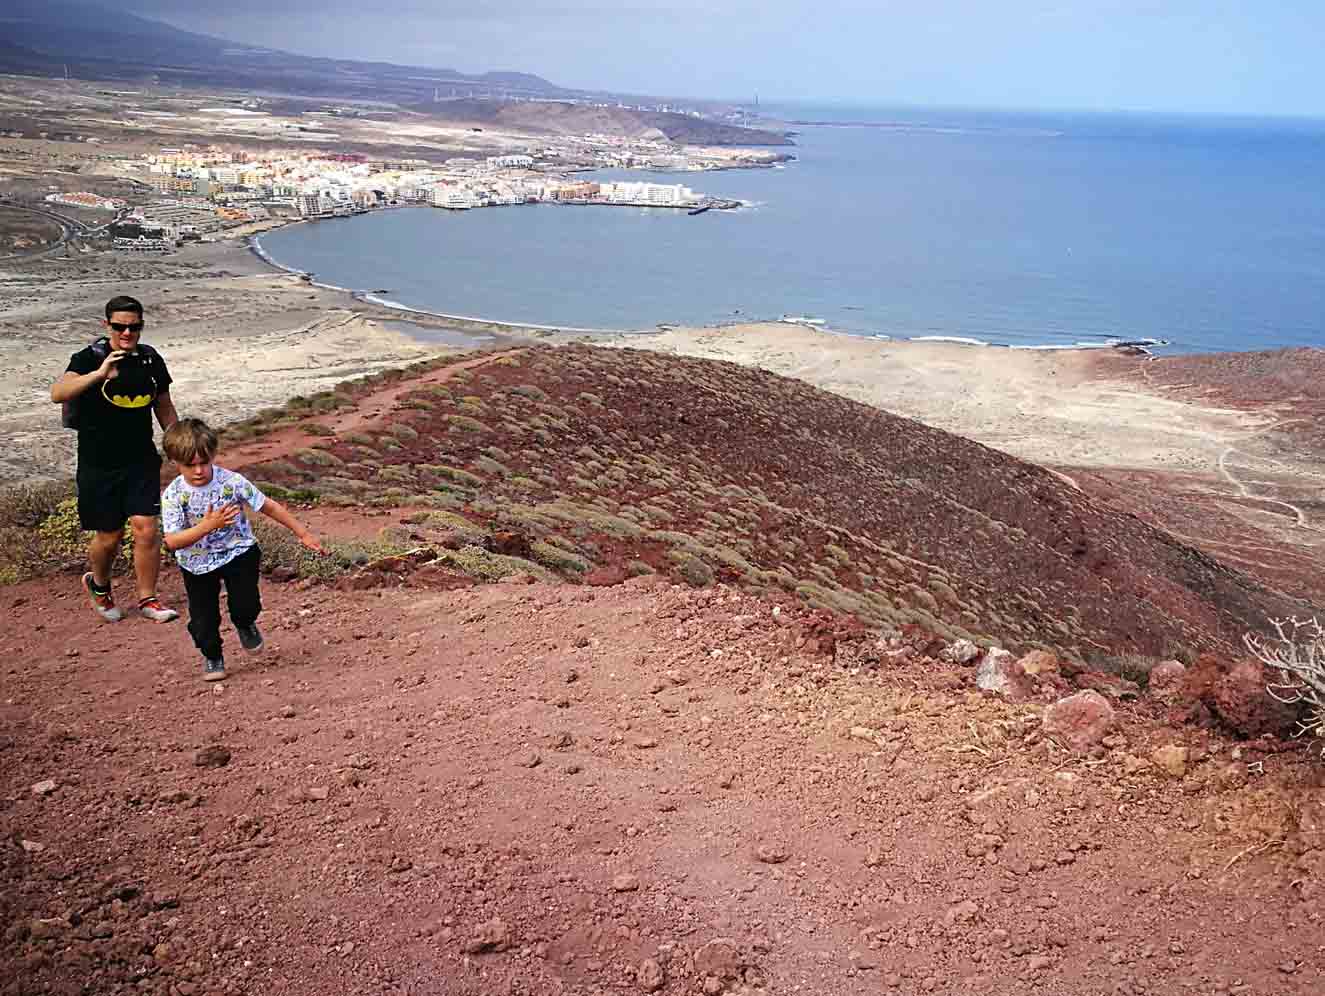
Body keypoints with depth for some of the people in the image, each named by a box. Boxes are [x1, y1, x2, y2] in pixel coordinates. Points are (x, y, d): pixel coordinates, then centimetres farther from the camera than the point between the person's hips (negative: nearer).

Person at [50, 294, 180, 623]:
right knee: (109, 537, 7)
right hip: (98, 465, -3)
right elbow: (57, 393, -29)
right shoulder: (89, 358, -11)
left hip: (141, 461, 3)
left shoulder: (150, 359, 2)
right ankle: (98, 585, 37)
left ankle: (148, 599, 11)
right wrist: (99, 374, -42)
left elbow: (164, 408, 15)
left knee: (146, 529, -5)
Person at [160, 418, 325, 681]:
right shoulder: (173, 495, -18)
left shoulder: (231, 482, -17)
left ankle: (245, 625, 25)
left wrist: (302, 534, -5)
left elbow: (269, 506, -8)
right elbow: (172, 541, -24)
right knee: (203, 620, 3)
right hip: (197, 563, 1)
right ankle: (212, 657, 35)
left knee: (246, 604, -14)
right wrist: (207, 526, -38)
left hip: (238, 552, 0)